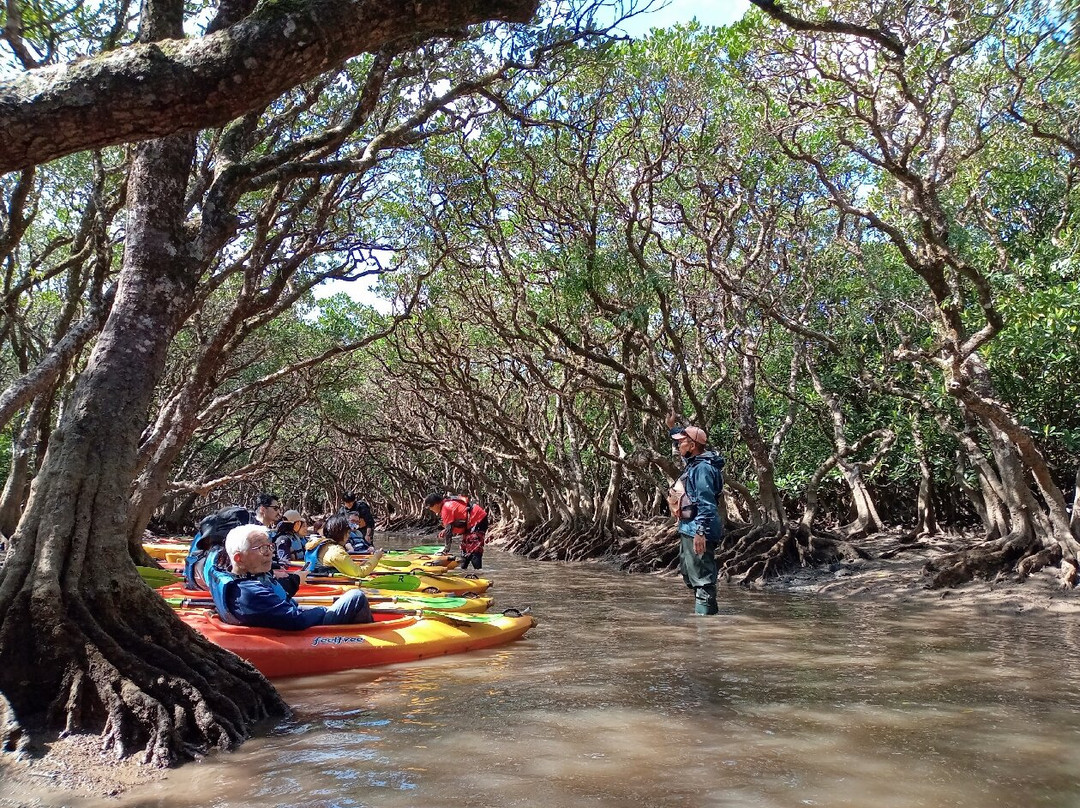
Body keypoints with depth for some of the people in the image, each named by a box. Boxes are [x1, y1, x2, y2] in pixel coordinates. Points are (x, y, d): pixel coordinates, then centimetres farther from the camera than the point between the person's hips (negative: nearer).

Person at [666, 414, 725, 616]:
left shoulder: (703, 468, -18)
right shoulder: (694, 463, 12)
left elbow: (706, 504, -25)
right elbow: (682, 442, 36)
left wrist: (701, 532, -29)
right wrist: (672, 427, 37)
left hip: (697, 531, -11)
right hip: (688, 529, 11)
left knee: (702, 576, -8)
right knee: (689, 573, 19)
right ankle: (708, 612, 28)